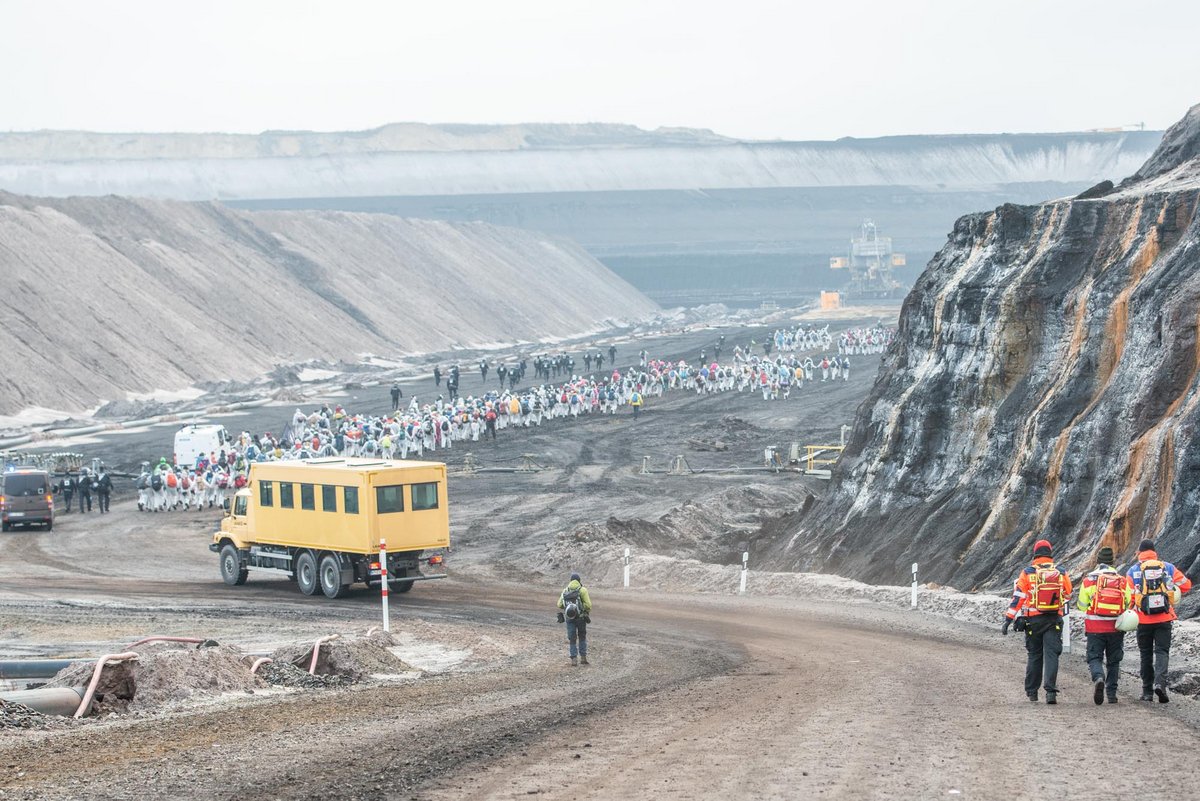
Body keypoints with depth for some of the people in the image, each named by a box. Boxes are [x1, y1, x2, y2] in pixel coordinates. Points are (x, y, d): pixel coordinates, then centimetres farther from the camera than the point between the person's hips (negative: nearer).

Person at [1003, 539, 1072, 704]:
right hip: (1055, 620, 0)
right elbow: (1067, 595, 15)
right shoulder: (1061, 573, 2)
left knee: (1034, 656, 13)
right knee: (1051, 655, -4)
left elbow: (1018, 598, -6)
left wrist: (1008, 620, -3)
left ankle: (1032, 692, 20)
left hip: (1033, 620, 0)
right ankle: (1051, 691, -17)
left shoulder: (1027, 573, -3)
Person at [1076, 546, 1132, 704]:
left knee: (1095, 657, 2)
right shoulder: (1122, 581, 1)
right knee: (1113, 661, 14)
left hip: (1095, 628, -2)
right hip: (1116, 628, 2)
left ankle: (1098, 678, -28)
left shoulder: (1089, 580, -4)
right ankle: (1111, 693, 15)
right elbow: (1129, 603, 7)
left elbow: (1081, 605, 1)